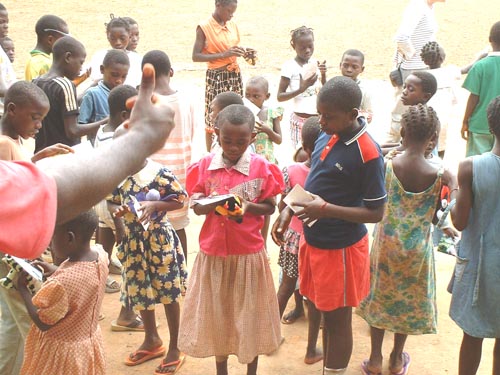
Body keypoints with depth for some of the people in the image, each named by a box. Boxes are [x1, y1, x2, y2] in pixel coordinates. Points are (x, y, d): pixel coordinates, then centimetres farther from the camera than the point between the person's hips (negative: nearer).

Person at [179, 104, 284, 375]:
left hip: (249, 253, -1)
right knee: (216, 311, 14)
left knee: (250, 313, 11)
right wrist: (213, 203, -21)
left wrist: (248, 207, -20)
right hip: (214, 252, 2)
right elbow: (196, 207, 0)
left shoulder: (262, 168, -8)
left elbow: (270, 207, -1)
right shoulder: (204, 166, -4)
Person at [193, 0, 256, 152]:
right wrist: (223, 54, -22)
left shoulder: (233, 25, 7)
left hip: (234, 75, 6)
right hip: (216, 77, -6)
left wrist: (245, 52, -2)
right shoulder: (204, 27, -11)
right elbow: (196, 56, -14)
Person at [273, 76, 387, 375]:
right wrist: (290, 210, 2)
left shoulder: (368, 153, -22)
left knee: (338, 319, 10)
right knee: (325, 312, 21)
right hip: (314, 239, 7)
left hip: (340, 248, -7)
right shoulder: (328, 135, 0)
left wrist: (326, 209, -27)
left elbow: (376, 213, -18)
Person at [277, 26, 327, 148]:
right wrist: (301, 89, -22)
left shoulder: (315, 63, 6)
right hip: (300, 119, -5)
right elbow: (280, 96, -10)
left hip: (318, 118, 5)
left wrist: (323, 74, -5)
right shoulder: (290, 66, -9)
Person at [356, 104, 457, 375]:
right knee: (409, 299, 20)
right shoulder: (439, 176, -20)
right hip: (417, 249, 0)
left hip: (386, 244, 0)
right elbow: (435, 218, -10)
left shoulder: (385, 166, -19)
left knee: (380, 296, 19)